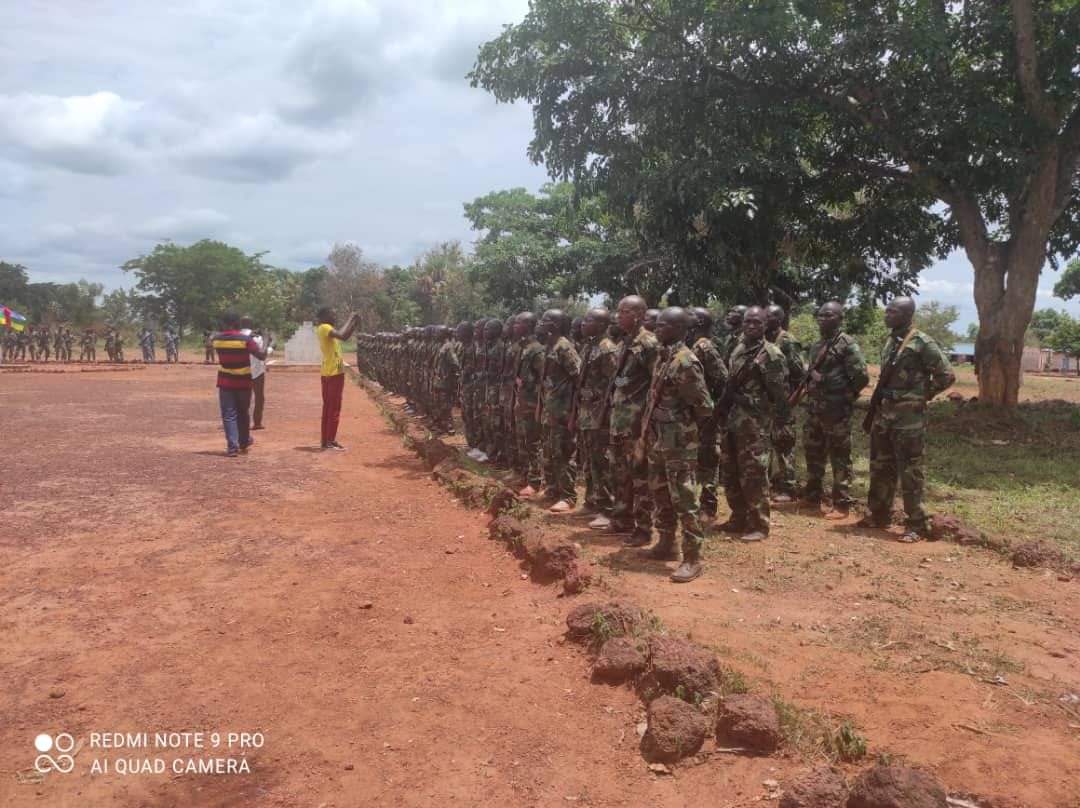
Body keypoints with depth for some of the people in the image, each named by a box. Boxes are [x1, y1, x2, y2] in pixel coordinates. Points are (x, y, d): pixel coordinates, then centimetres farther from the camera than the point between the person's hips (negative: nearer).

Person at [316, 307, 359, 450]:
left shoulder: (325, 329, 15)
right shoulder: (325, 328, -14)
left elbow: (345, 336, 21)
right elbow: (343, 336, -30)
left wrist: (354, 323, 10)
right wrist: (350, 319, -18)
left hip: (328, 373, 10)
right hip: (334, 373, -10)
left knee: (328, 407, 12)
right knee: (334, 408, -5)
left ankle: (325, 441, 16)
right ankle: (330, 441, -2)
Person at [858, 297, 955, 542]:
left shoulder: (922, 343, -12)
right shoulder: (890, 341, 12)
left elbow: (947, 375, -10)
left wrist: (922, 396, -5)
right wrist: (877, 404, 14)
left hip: (908, 416, -8)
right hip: (883, 413, 8)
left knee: (910, 471, -3)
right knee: (880, 466, 15)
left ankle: (916, 525, 4)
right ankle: (878, 514, 27)